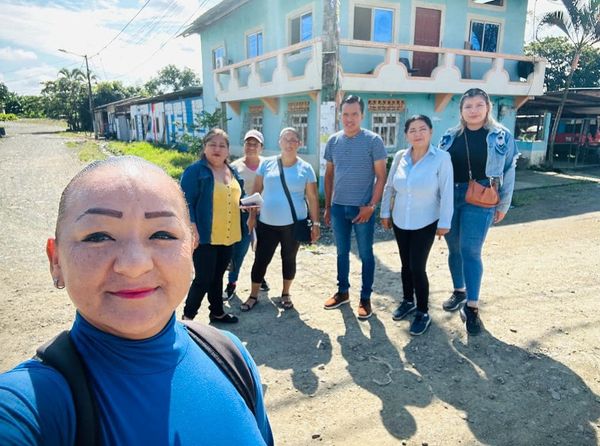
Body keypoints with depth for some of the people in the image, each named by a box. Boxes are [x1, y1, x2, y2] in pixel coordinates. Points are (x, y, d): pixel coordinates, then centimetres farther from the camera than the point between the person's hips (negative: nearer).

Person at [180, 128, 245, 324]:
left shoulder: (232, 171, 13)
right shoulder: (195, 170, -10)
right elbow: (186, 202, -15)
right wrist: (191, 229, -23)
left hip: (228, 236, 7)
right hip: (205, 236, -7)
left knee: (217, 276, 18)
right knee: (204, 278, -2)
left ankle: (217, 312, 33)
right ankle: (188, 316, 17)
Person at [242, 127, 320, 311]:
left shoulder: (305, 168, 0)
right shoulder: (267, 163, 2)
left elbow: (312, 198, 1)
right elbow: (257, 191, 6)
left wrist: (316, 223, -2)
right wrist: (252, 216, 3)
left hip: (293, 224, 0)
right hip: (267, 223, 1)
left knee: (289, 259, 13)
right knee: (261, 259, 5)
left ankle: (286, 293, 32)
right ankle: (253, 295, 22)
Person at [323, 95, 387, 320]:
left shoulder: (373, 140, -7)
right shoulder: (333, 141, 5)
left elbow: (381, 176, -7)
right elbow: (329, 175, 11)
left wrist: (371, 206, -15)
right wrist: (327, 206, 10)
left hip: (362, 208, -4)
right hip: (338, 207, 4)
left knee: (365, 254, 6)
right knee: (342, 252, 15)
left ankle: (365, 298, 19)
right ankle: (342, 291, 31)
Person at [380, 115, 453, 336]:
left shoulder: (442, 158, -13)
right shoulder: (400, 157, -2)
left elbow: (446, 192, -11)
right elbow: (389, 187, 7)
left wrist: (444, 222, -10)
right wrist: (385, 212, 8)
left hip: (426, 223, -4)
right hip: (400, 221, 4)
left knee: (417, 267, -5)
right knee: (406, 264, 15)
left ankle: (423, 312, 13)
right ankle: (408, 301, 35)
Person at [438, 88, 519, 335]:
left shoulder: (502, 136, 0)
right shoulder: (450, 136, 6)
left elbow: (508, 172, 3)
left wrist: (503, 204, 2)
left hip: (480, 200, -3)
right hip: (450, 198, 3)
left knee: (471, 250, -8)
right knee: (454, 248, 11)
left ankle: (472, 306, 1)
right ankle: (459, 291, 31)